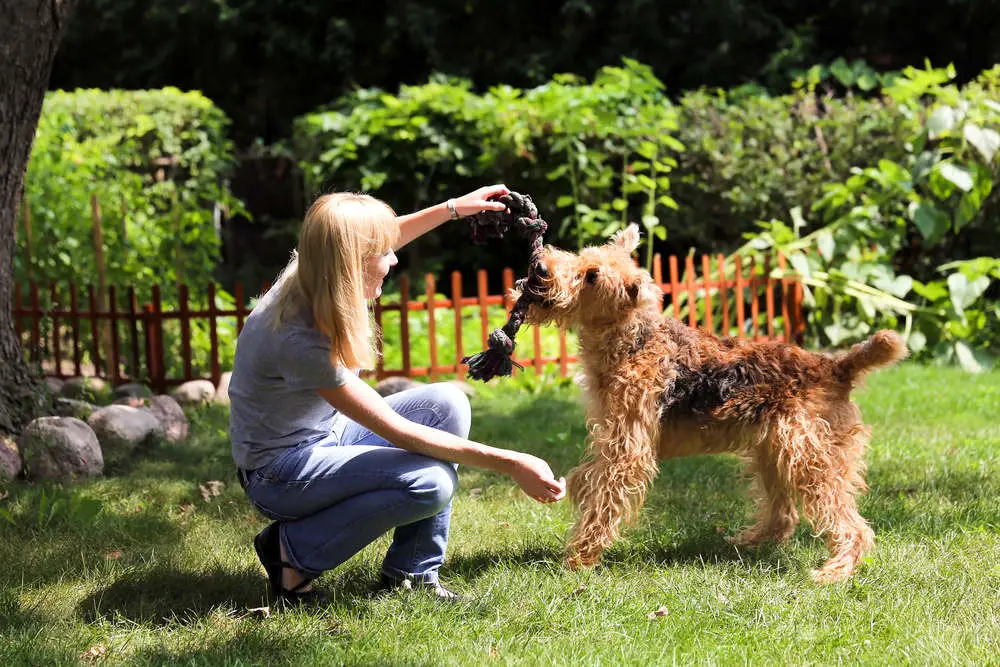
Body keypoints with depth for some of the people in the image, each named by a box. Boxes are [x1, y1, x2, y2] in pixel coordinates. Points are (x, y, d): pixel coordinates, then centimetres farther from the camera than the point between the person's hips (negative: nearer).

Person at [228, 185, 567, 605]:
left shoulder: (307, 274, -10)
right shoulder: (300, 338, -33)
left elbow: (383, 239, 18)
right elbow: (397, 432, -29)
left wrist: (453, 208, 18)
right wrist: (509, 464, -29)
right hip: (281, 472, -9)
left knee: (447, 403, -5)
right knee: (429, 483, -27)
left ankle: (411, 574, 0)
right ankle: (294, 550, -6)